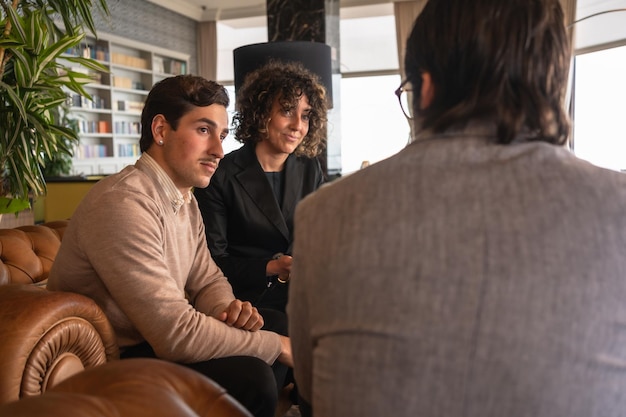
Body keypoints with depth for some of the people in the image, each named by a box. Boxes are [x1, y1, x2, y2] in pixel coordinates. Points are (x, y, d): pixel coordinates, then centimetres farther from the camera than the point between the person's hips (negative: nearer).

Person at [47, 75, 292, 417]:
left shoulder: (186, 200, 6)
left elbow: (208, 282, 9)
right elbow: (176, 334, -30)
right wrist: (276, 346, -19)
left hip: (151, 343, 9)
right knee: (251, 377, -24)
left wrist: (228, 310, -15)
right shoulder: (123, 203, -26)